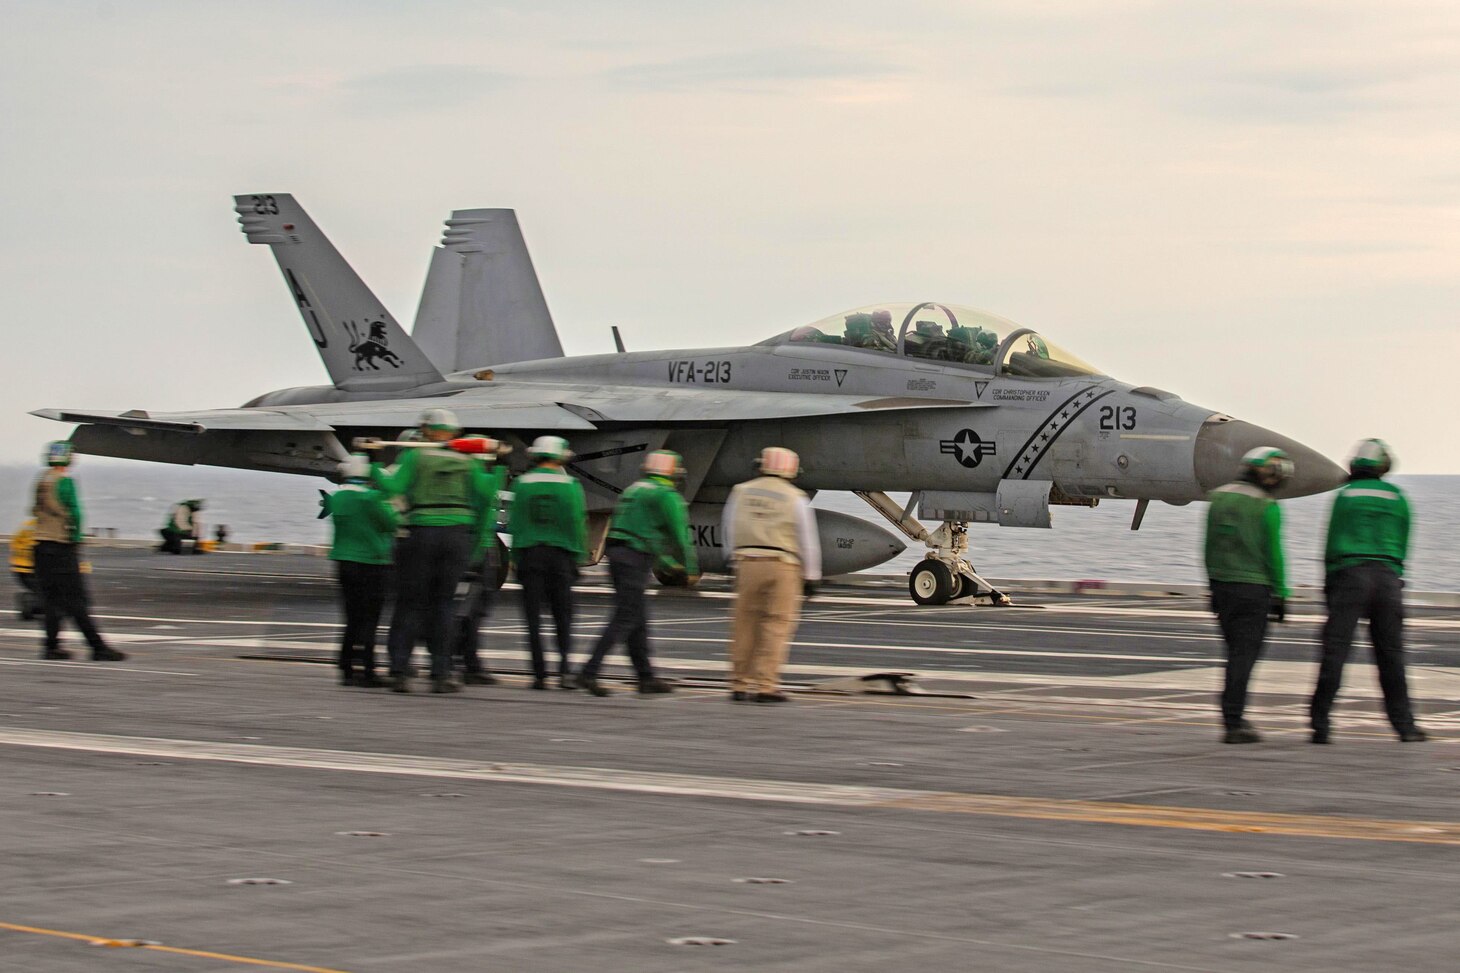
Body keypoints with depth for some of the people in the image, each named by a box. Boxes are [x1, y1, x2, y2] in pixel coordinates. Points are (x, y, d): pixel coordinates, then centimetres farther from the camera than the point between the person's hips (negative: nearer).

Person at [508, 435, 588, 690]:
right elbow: (577, 524, -2)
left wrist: (515, 558, 6)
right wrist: (579, 557, 4)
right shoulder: (570, 485, -2)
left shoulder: (522, 484, 1)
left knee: (534, 617, 3)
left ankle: (539, 673, 0)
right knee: (563, 617, 7)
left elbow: (514, 523, 1)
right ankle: (565, 669, -7)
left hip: (529, 554, 0)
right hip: (560, 554, 0)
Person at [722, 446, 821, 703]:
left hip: (747, 563, 3)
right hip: (782, 565, -3)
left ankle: (740, 684, 12)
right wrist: (811, 576, 6)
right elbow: (807, 539, -1)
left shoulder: (741, 492, 8)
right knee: (777, 627, 0)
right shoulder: (795, 498, -2)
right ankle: (765, 685, -5)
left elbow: (730, 530, 14)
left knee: (745, 625, 9)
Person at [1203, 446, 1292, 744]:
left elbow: (1210, 548, 10)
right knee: (1245, 654, -1)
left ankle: (1235, 717, 19)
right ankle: (1233, 724, -4)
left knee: (1236, 651, 17)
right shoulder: (1267, 507, -11)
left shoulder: (1219, 498, 7)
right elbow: (1273, 555, -10)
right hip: (1253, 586, -6)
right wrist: (1280, 595, -2)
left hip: (1222, 585, 6)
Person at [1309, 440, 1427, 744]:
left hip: (1350, 572, -2)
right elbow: (1402, 544, 10)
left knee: (1335, 650, -5)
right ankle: (1404, 725, 11)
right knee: (1390, 654, 9)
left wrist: (1329, 586, 12)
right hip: (1388, 576, 2)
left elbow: (1332, 543, 5)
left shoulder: (1346, 495, 4)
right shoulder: (1396, 497, 8)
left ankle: (1321, 725, -11)